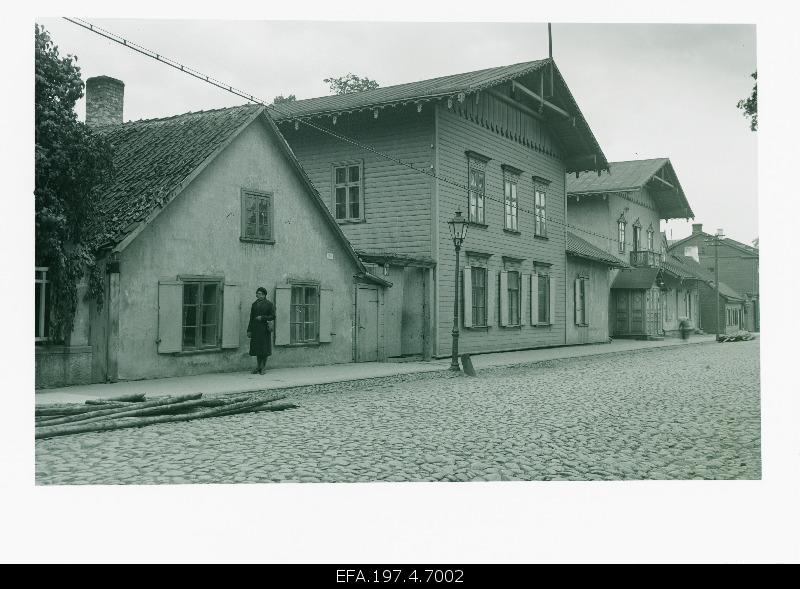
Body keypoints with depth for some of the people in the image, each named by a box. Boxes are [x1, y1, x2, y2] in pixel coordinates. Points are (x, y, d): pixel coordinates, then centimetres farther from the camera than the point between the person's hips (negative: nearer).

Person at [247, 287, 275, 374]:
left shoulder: (269, 304, 0)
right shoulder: (254, 304, 13)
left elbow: (272, 316, -3)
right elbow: (251, 318, 14)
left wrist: (262, 318, -13)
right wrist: (249, 330, 10)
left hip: (264, 330, -4)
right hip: (255, 329, 4)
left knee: (264, 350, -1)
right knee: (257, 349, 6)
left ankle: (262, 368, 5)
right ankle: (258, 367, 16)